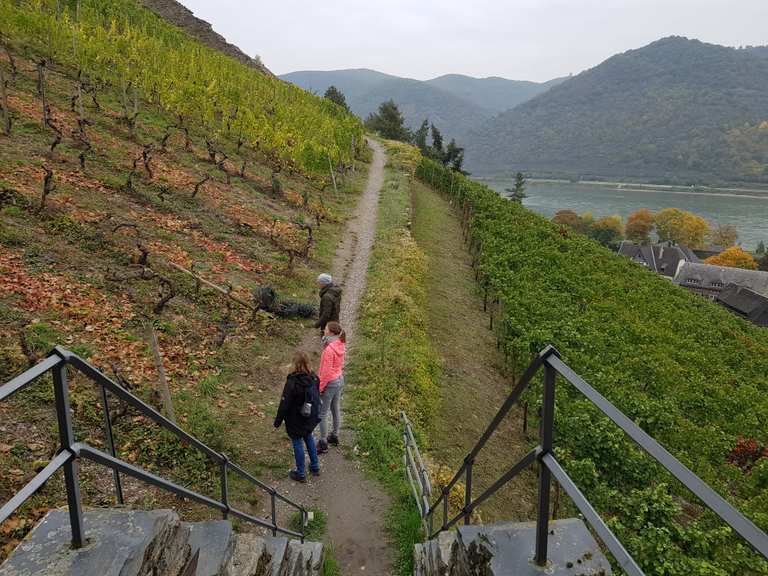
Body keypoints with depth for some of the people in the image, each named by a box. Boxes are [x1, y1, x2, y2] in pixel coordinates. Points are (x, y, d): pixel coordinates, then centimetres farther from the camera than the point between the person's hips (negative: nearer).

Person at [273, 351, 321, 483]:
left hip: (296, 420, -6)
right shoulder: (314, 378, -7)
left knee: (297, 442, 10)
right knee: (309, 437, 25)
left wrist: (278, 421, -7)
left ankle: (301, 474, 22)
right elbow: (317, 397, 6)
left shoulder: (292, 382, -26)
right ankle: (315, 467, 36)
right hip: (311, 417, 6)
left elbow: (284, 403, -19)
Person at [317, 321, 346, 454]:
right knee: (336, 410, 21)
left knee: (322, 414, 3)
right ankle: (335, 436, 36)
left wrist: (319, 388, -14)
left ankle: (323, 444, 10)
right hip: (339, 380, 9)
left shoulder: (329, 350, -26)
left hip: (330, 383, -9)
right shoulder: (340, 345, -1)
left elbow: (326, 372, -23)